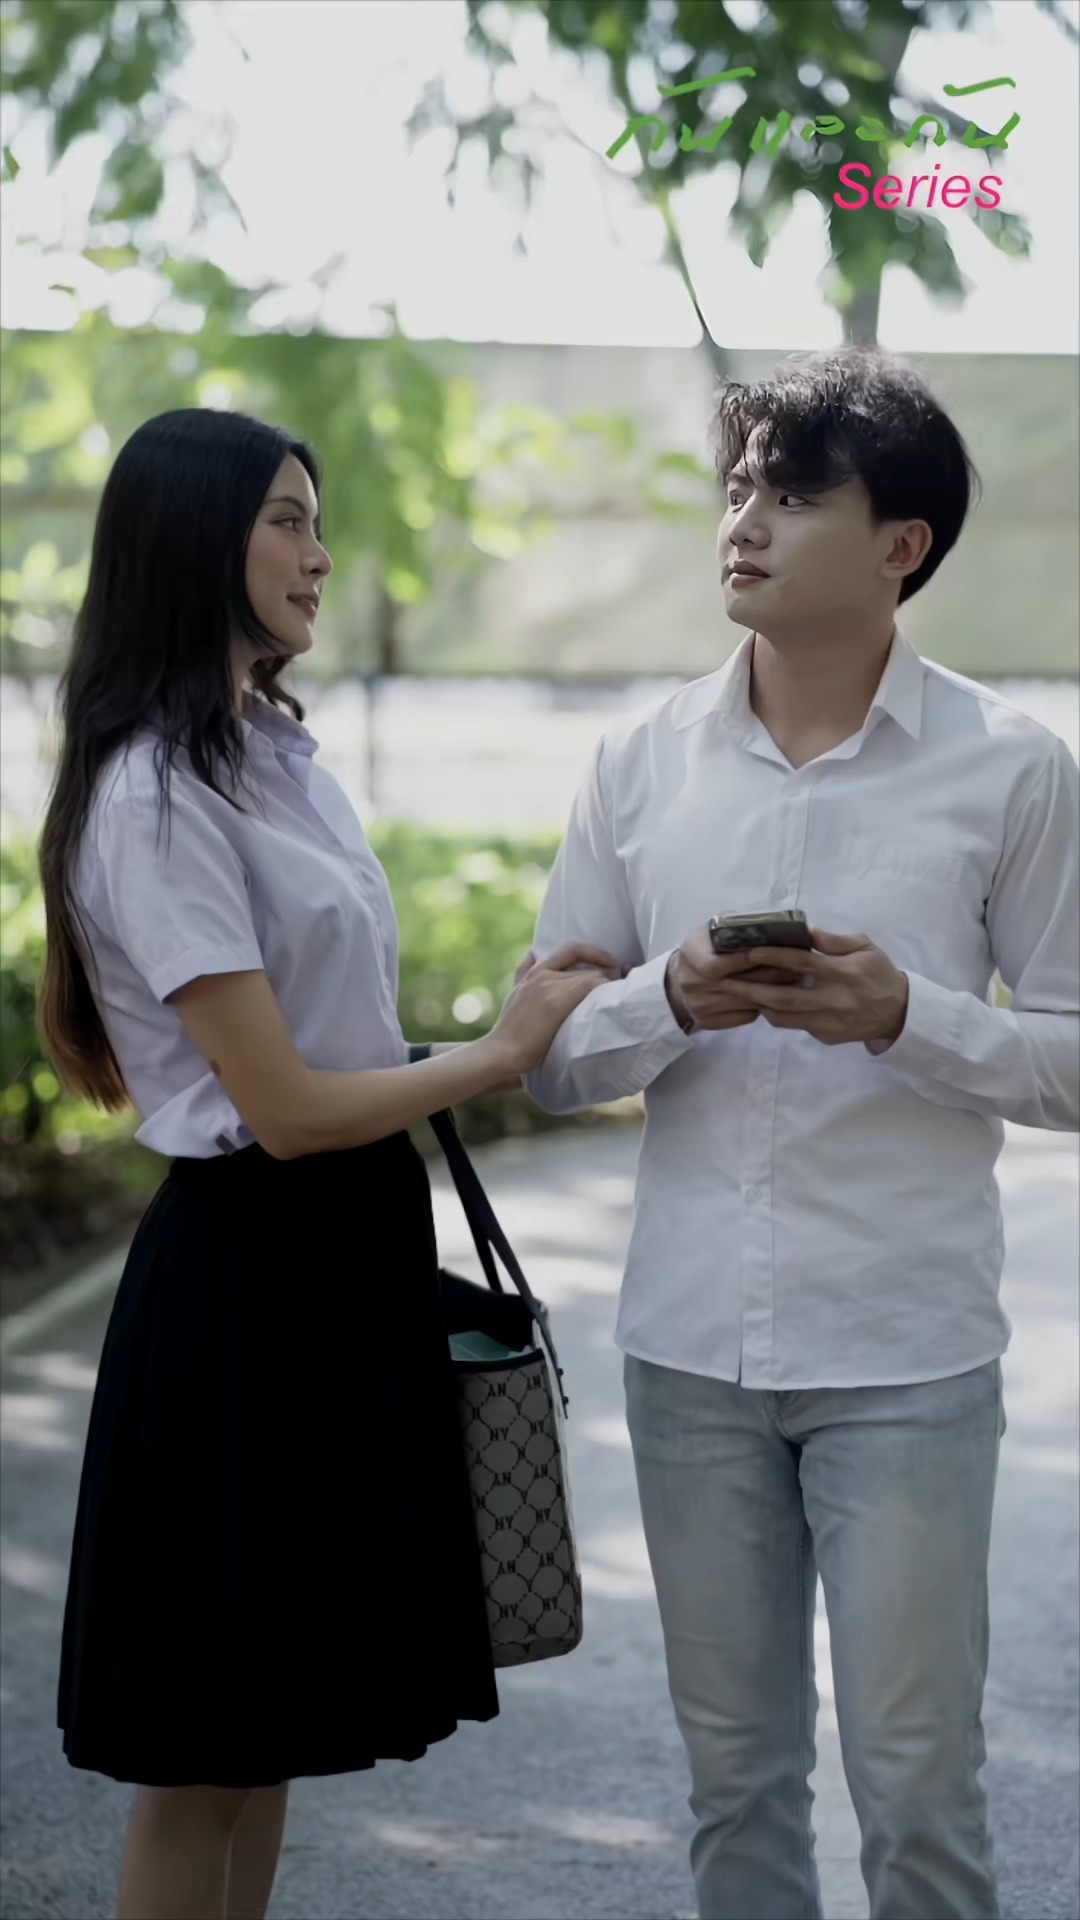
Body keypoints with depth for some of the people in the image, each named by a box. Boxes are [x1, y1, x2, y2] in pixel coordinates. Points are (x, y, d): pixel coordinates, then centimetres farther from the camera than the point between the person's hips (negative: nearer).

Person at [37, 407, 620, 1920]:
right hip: (249, 1269, -9)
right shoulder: (154, 800, -18)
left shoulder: (277, 748, 11)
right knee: (207, 1742, 2)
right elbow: (285, 1109, -20)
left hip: (354, 1245, 9)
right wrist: (505, 1051, -11)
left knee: (279, 1715, 15)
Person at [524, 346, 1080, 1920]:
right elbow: (552, 1062, 6)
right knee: (734, 1775, 13)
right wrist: (673, 1001, -14)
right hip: (690, 1345, 3)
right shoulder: (642, 766, 5)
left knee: (914, 1786, 2)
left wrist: (903, 1016, -17)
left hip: (906, 1356, -3)